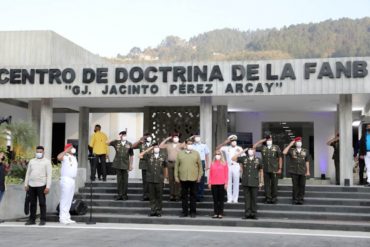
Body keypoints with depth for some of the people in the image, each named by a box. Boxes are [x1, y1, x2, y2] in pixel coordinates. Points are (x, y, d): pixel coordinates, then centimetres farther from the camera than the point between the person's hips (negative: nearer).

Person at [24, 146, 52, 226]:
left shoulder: (47, 162, 1)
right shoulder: (31, 161, 15)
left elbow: (49, 175, -5)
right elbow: (28, 173, 17)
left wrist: (48, 186, -13)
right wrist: (26, 184, 9)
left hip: (41, 185, -4)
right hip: (31, 185, 4)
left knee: (42, 203, -3)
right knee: (32, 203, 7)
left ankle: (43, 220, 3)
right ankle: (32, 219, 13)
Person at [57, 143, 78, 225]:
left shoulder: (74, 157, 19)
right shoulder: (65, 156, -7)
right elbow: (59, 157, -30)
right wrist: (66, 151, -21)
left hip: (72, 180, 9)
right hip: (66, 179, -9)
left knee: (69, 200, 10)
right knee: (64, 199, -8)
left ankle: (67, 217, 15)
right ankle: (62, 218, -7)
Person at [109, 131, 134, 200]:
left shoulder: (129, 144, 3)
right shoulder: (116, 143, 3)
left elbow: (131, 155, 6)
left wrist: (131, 165, 3)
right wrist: (117, 139, -1)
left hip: (125, 164, 0)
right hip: (118, 164, 0)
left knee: (125, 180, 2)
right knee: (119, 180, 6)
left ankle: (124, 195, 9)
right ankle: (119, 194, 12)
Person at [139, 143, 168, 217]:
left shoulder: (163, 156, 4)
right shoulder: (149, 155, 4)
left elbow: (165, 168, 11)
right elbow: (141, 155, -10)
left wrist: (166, 177, 10)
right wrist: (149, 149, -8)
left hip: (159, 180, -1)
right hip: (150, 179, 1)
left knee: (159, 196, 5)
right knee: (152, 196, 6)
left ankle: (158, 211, 12)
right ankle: (153, 211, 13)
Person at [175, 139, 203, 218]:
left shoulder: (196, 153, 7)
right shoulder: (180, 153, 8)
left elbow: (200, 165, 6)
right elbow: (176, 165, 7)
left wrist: (199, 176, 0)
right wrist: (176, 176, 1)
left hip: (193, 178, -1)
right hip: (183, 178, 1)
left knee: (193, 195, 4)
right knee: (184, 196, 5)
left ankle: (193, 212, 11)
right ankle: (185, 212, 13)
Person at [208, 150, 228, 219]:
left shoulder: (224, 163, 3)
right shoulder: (212, 163, 9)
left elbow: (226, 174, 1)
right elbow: (210, 174, 8)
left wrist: (226, 183, -5)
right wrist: (209, 183, 3)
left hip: (222, 184, -2)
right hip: (214, 184, 2)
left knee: (221, 199, 2)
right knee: (215, 199, 5)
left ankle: (220, 213, 5)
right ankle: (215, 213, 8)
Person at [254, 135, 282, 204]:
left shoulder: (276, 147, 4)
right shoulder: (263, 148, 9)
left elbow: (280, 158, 4)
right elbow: (254, 147, 4)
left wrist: (280, 168, -3)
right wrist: (262, 141, 4)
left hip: (274, 170, -2)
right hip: (265, 170, 2)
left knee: (274, 184, 1)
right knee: (267, 185, 4)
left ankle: (274, 198, 10)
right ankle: (268, 198, 10)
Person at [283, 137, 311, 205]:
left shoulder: (305, 151, 11)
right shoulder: (291, 150, 6)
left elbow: (307, 162, 10)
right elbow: (284, 152, -12)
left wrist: (308, 171, 5)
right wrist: (290, 145, -7)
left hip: (302, 171, 1)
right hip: (294, 171, -1)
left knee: (302, 185, -1)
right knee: (295, 186, 1)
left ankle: (300, 199, 7)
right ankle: (295, 199, 9)